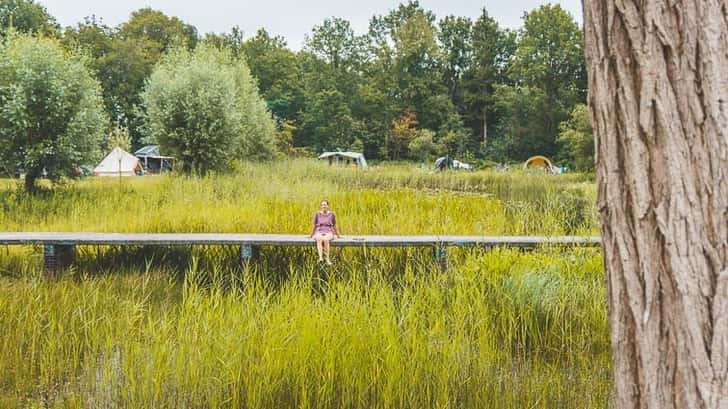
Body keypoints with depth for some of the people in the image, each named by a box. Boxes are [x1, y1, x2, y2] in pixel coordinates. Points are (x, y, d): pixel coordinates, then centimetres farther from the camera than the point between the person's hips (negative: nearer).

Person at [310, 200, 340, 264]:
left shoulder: (332, 214, 4)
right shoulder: (317, 214, 5)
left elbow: (334, 226, 13)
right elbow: (314, 226, 14)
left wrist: (338, 235, 18)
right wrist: (311, 235, 17)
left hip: (328, 233, -1)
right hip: (319, 233, 1)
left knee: (325, 240, -38)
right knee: (319, 239, -38)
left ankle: (327, 259, -43)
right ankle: (320, 257, -55)